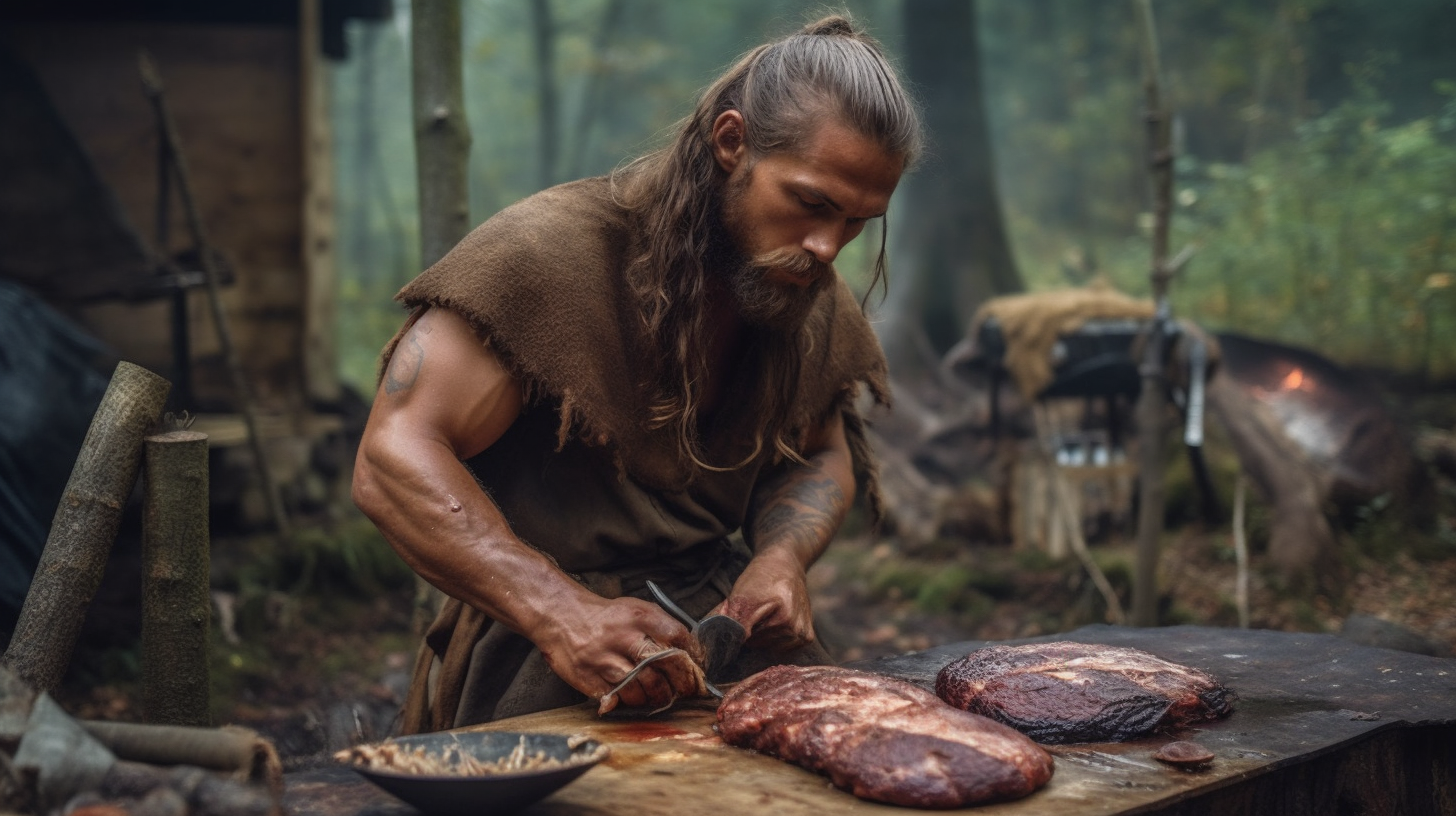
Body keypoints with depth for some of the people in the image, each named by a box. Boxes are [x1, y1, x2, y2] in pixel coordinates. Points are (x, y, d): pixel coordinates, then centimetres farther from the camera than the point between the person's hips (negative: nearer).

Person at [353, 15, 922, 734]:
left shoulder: (812, 299, 4)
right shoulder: (546, 251, -19)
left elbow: (820, 452, 19)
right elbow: (394, 463, -23)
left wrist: (782, 557, -6)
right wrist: (563, 617, -37)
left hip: (719, 615, 7)